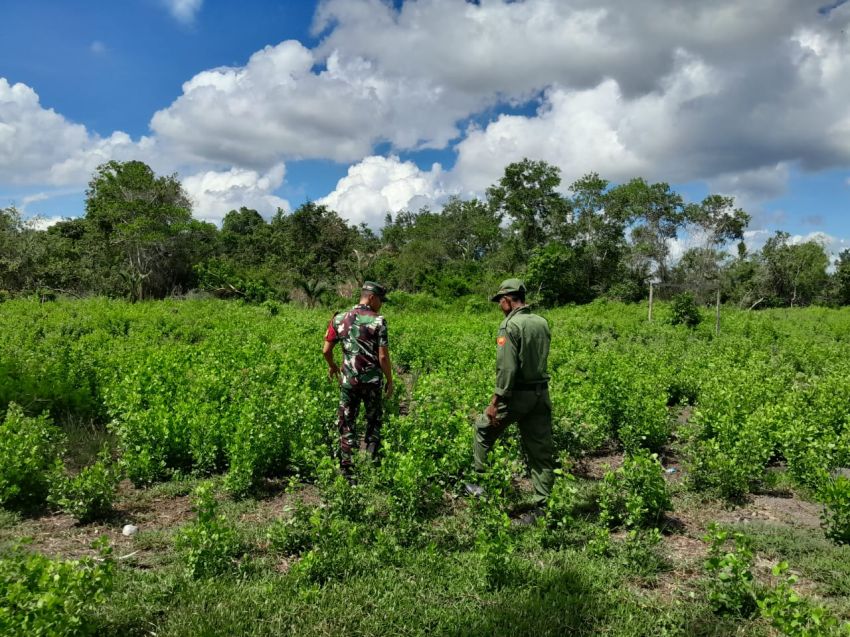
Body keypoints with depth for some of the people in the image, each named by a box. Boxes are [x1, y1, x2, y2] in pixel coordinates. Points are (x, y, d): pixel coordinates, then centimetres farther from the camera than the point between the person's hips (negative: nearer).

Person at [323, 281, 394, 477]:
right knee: (373, 420, 16)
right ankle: (372, 460, 17)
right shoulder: (378, 321, -11)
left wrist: (332, 365, 24)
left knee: (347, 423, 12)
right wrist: (389, 380, 0)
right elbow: (383, 357, -12)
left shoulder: (339, 319, 1)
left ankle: (346, 466, 13)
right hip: (372, 380, -2)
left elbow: (326, 350, 4)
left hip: (348, 380, 3)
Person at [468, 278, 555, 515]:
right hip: (541, 394, 6)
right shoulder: (542, 323, 6)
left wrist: (495, 401, -17)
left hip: (517, 394, -6)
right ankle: (542, 506, 13)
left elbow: (506, 368, -20)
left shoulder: (510, 325, -15)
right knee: (541, 451, 9)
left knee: (484, 429, 18)